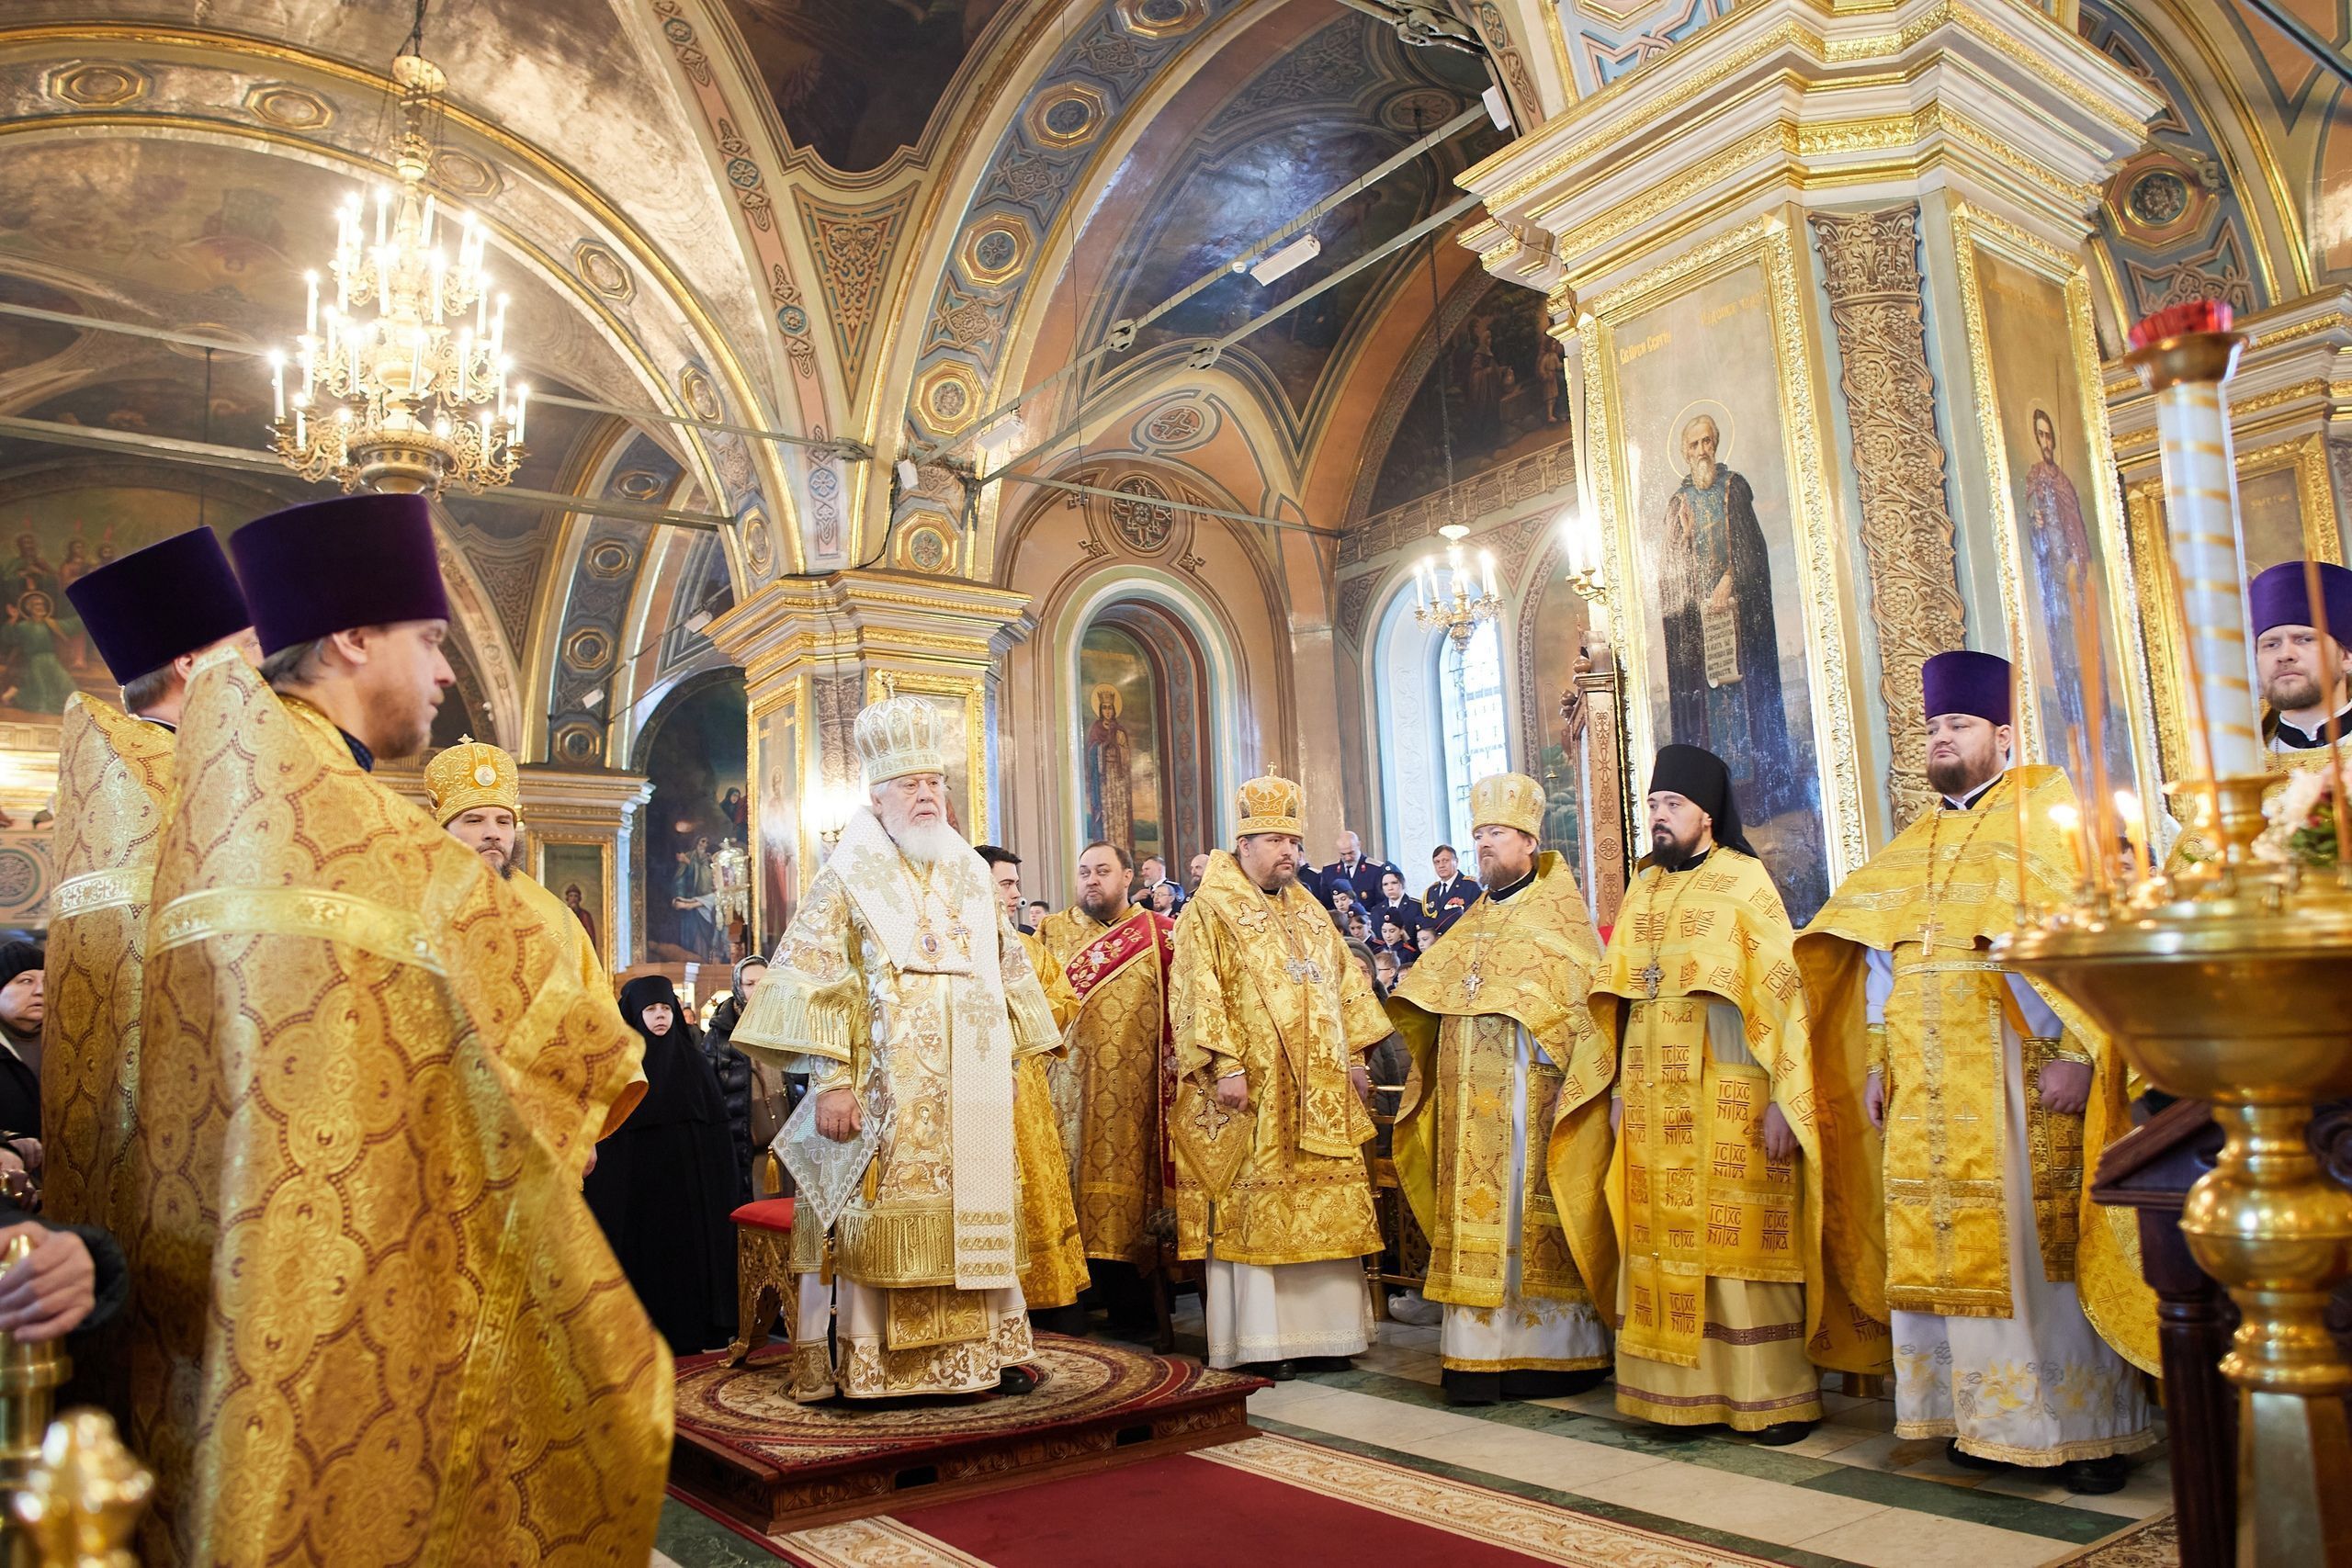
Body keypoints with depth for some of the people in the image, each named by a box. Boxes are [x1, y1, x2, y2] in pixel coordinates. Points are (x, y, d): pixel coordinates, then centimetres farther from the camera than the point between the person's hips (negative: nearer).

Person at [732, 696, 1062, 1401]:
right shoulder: (849, 877, -2)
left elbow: (1008, 973, 20)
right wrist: (830, 1079, -17)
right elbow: (806, 979, -9)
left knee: (975, 1212, 8)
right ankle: (864, 1365, 8)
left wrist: (1011, 1057, 14)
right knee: (876, 1217, -2)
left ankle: (987, 1348, 18)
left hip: (970, 1092, 5)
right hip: (883, 1092, -5)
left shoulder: (970, 876, 13)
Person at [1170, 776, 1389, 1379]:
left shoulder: (1309, 911, 18)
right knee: (1252, 1209, -4)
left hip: (1321, 1093, 6)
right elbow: (1199, 994, -11)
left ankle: (1318, 1328, 15)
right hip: (1252, 1092, -6)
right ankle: (1259, 1340, 3)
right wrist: (1226, 1066, -19)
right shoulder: (1210, 910, -2)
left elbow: (1345, 984, 20)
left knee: (1320, 1207, 7)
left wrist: (1355, 1056, 10)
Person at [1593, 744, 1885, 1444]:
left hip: (1729, 1096, -5)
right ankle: (1682, 1388, 15)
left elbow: (1781, 991, -7)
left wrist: (1783, 1099, -13)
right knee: (1666, 1240, 6)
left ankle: (1775, 1396, 10)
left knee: (1744, 1241, -1)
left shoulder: (1745, 881, -3)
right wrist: (1619, 1086, 9)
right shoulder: (1642, 892, 13)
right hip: (1656, 1100, 5)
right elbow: (1617, 998, 14)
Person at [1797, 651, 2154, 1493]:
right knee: (1950, 1237, 6)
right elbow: (1880, 956, 18)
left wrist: (2076, 1049, -17)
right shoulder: (1914, 843, 19)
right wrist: (1879, 1062, 11)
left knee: (2040, 1231, -3)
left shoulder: (2047, 807, 2)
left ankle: (2082, 1422, 9)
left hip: (2019, 1063, -5)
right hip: (1928, 1081, 5)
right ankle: (1987, 1413, 16)